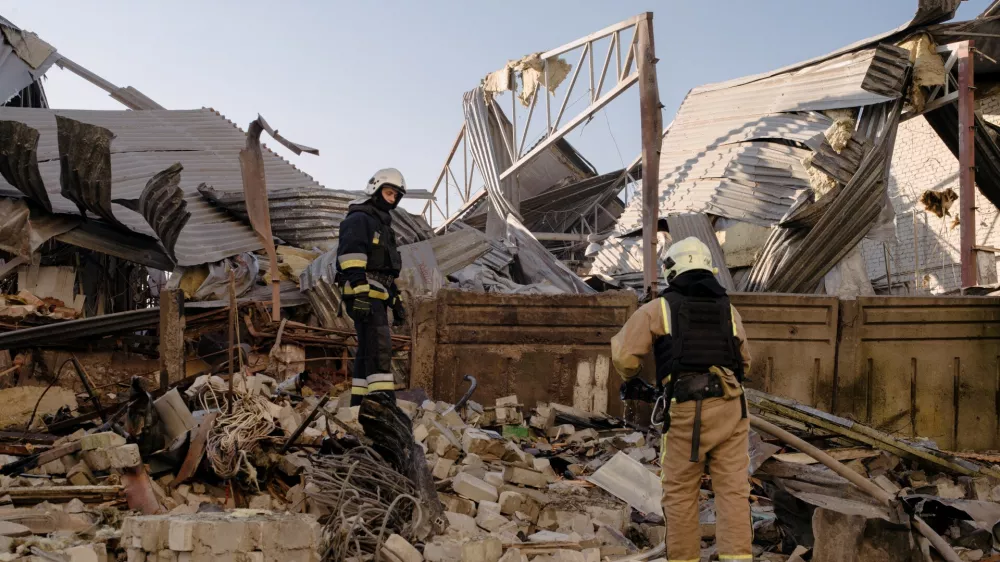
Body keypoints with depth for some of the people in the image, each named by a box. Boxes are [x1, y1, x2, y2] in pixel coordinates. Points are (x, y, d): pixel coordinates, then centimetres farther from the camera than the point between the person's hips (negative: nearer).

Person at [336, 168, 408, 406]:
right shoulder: (358, 219, -4)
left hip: (377, 296, 10)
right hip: (364, 294, -10)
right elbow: (351, 256, -19)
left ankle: (359, 403, 13)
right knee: (380, 345, -19)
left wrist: (396, 301, 26)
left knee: (367, 350, 10)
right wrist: (360, 292, -29)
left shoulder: (382, 224, 27)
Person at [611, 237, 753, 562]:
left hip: (686, 412, -3)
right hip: (730, 408, 3)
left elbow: (623, 353, 1)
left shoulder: (659, 308, 4)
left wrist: (630, 380, 21)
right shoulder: (728, 309, 16)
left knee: (680, 493, 9)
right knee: (733, 490, 3)